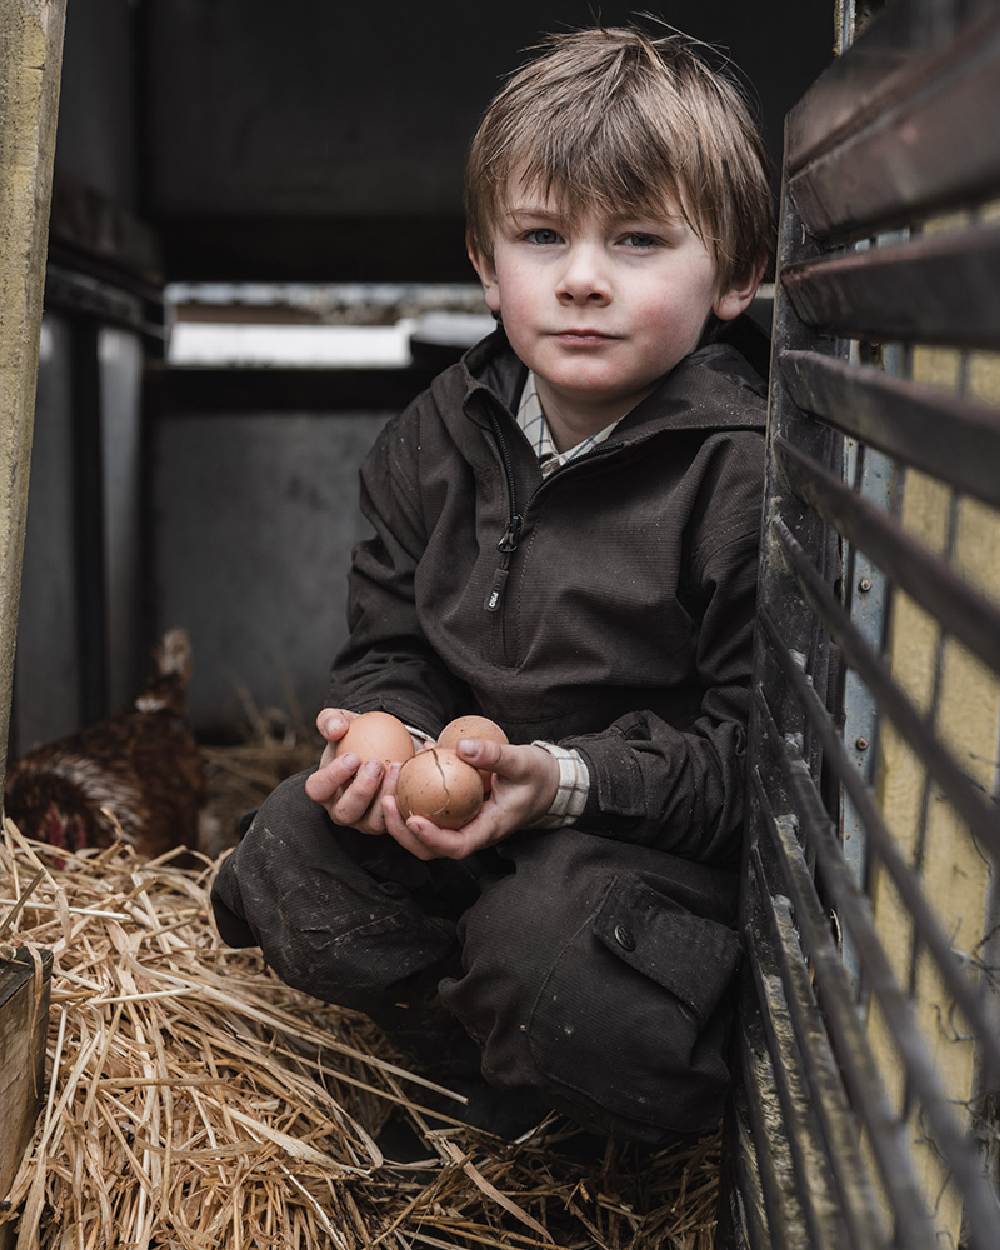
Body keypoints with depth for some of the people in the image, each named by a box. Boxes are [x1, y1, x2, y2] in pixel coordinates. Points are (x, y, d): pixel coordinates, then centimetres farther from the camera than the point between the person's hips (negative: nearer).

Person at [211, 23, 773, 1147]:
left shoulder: (755, 477, -19)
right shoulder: (438, 438, 0)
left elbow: (758, 747, -18)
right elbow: (391, 646, 6)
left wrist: (568, 777, -30)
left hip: (669, 833, -5)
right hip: (460, 800, 6)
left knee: (549, 952, -30)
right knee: (296, 852, -12)